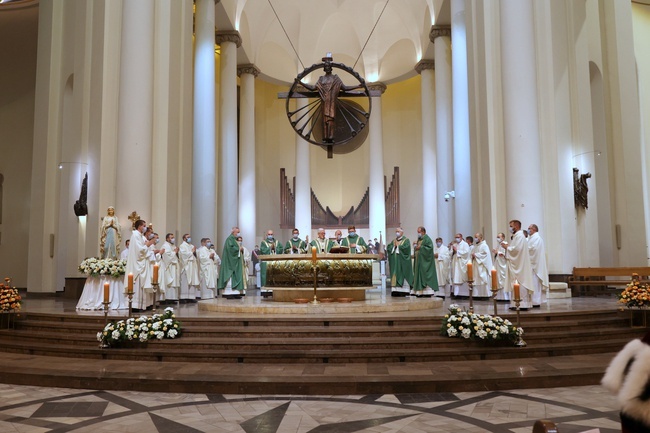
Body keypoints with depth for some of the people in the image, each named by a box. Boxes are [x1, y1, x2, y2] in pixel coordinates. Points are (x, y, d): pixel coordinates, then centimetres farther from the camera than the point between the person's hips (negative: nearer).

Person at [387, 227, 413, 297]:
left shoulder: (406, 240, 1)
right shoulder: (393, 241, 19)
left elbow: (405, 248, -15)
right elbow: (389, 248, 8)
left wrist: (398, 245, -5)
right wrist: (393, 245, -8)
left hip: (402, 262, -5)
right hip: (395, 262, 5)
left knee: (403, 275, -8)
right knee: (395, 275, 0)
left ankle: (404, 291, -7)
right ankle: (395, 291, 0)